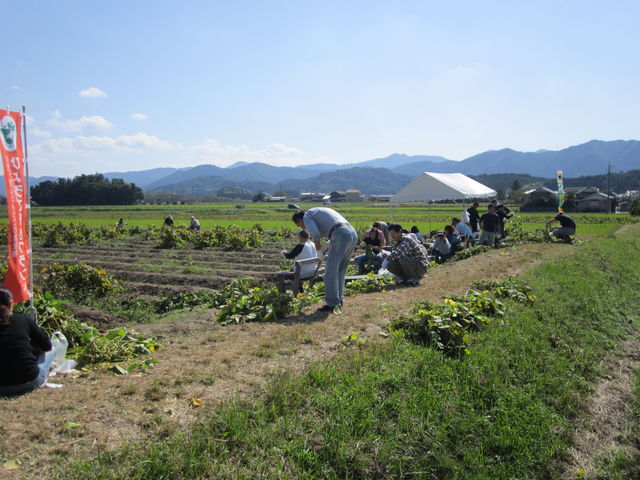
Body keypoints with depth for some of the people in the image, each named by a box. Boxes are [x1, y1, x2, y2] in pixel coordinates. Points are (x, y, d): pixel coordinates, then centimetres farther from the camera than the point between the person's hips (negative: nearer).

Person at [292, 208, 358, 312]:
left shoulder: (306, 216, 7)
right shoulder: (319, 211, 34)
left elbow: (315, 232, -13)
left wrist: (317, 243, 6)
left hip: (341, 235, -9)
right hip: (353, 234, 9)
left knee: (331, 270, -3)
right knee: (340, 270, 18)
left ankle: (332, 303, -1)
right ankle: (339, 299, 23)